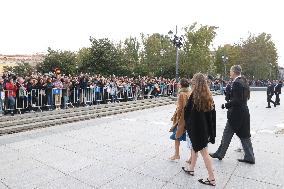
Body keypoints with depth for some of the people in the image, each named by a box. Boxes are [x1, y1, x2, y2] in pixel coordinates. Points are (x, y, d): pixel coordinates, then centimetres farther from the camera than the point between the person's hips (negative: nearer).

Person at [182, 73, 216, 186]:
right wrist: (210, 130, 9)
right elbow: (212, 112, 3)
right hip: (205, 127, 7)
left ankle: (211, 178, 12)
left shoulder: (194, 95, -18)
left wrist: (187, 125, 5)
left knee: (204, 152, 3)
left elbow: (187, 111, -12)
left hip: (196, 127, -7)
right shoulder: (208, 95, 1)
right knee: (195, 147, 22)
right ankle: (191, 169, 38)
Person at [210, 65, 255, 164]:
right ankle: (249, 157, 23)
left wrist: (226, 105, -12)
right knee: (244, 135, 15)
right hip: (244, 112, 9)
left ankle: (220, 154, 18)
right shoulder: (243, 81, 10)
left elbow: (237, 100, -24)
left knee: (227, 134, 4)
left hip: (236, 113, -9)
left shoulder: (237, 83, -19)